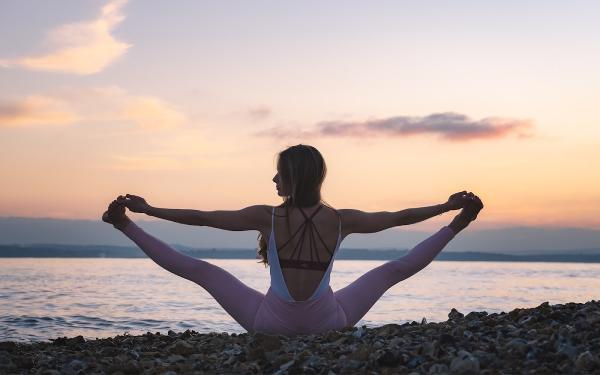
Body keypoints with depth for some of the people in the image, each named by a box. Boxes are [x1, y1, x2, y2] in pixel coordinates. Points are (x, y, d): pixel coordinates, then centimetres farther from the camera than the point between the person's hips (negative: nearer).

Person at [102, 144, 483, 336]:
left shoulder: (267, 217, -15)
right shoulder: (341, 220, -11)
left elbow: (199, 217, -9)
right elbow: (397, 217, 2)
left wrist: (146, 209, 2)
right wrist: (450, 207, 15)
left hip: (272, 324, -1)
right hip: (327, 324, 1)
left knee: (201, 270, 10)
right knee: (393, 270, 18)